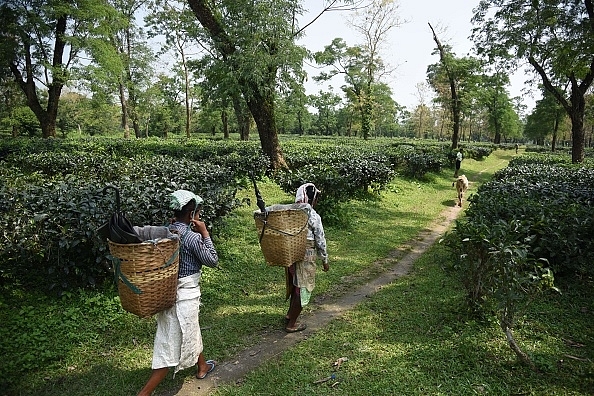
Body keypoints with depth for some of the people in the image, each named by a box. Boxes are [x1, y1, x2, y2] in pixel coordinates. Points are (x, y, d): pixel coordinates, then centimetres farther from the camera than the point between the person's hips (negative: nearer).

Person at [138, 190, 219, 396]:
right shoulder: (193, 237, -21)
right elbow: (213, 261, -11)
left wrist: (173, 226, 5)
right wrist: (205, 233, -10)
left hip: (170, 291, 9)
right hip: (185, 296, -9)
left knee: (192, 332, 30)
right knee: (171, 347, 4)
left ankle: (202, 366, 52)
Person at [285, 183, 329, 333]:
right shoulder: (313, 216, -15)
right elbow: (320, 240, -9)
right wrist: (325, 260, 1)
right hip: (306, 257, -7)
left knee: (295, 285, 24)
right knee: (302, 289, 7)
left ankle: (289, 315, 37)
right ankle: (291, 324, 16)